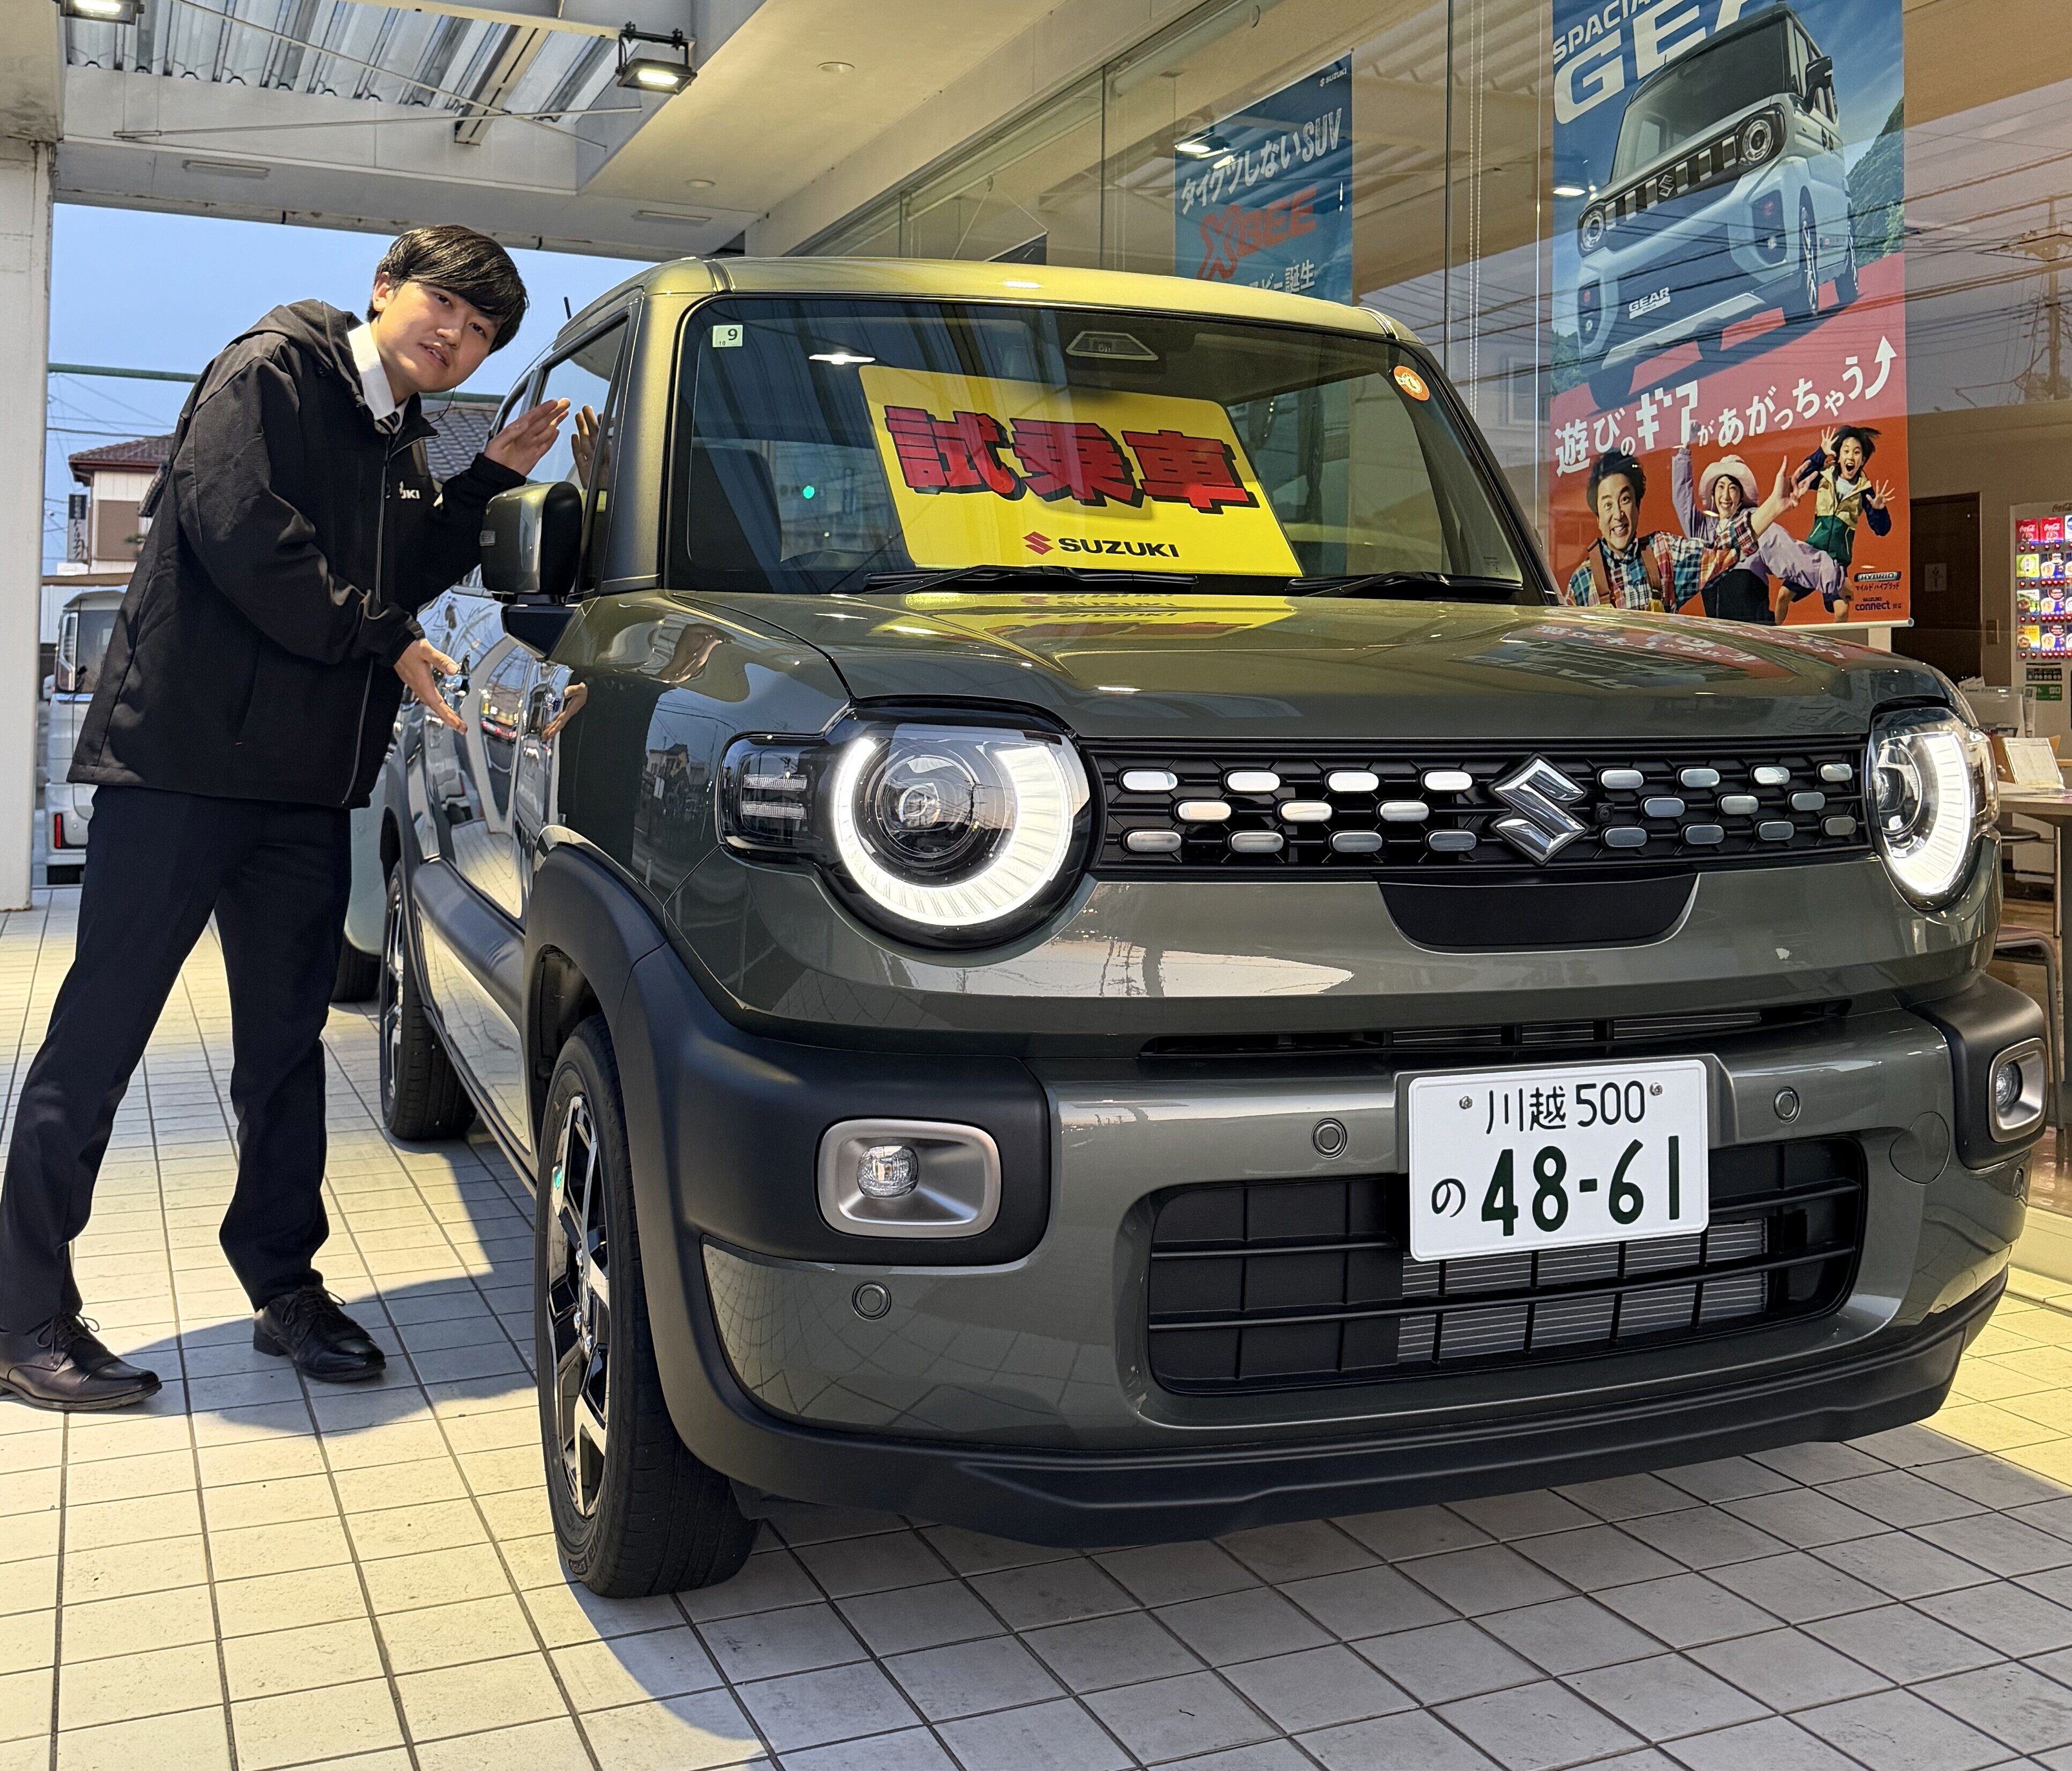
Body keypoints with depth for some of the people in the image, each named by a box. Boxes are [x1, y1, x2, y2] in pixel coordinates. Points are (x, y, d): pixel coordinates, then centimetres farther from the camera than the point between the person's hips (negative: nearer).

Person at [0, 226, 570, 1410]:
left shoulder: (399, 445, 19)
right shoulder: (271, 374, -5)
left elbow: (408, 575, 16)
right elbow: (244, 535, -17)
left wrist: (493, 478, 8)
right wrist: (386, 642, -10)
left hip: (306, 782, 8)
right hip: (186, 753, -8)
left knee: (287, 1045, 12)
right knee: (99, 1036, -2)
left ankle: (286, 1287, 23)